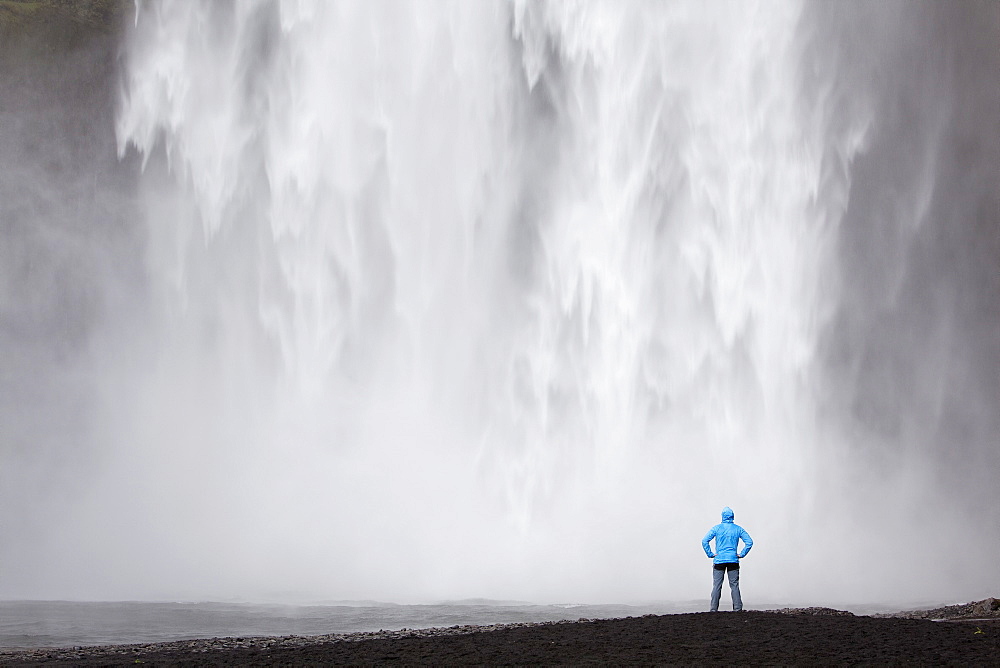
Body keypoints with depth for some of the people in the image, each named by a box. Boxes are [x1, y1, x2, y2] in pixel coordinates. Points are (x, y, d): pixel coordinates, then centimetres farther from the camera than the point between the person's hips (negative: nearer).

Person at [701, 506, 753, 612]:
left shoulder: (717, 528, 0)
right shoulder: (738, 529, 5)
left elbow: (705, 541, -9)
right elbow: (749, 542, 1)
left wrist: (710, 554, -3)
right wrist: (742, 554, 2)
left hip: (719, 560, -1)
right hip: (733, 560, 1)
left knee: (717, 586, 0)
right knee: (734, 585, 5)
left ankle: (714, 608, -4)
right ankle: (738, 608, 0)